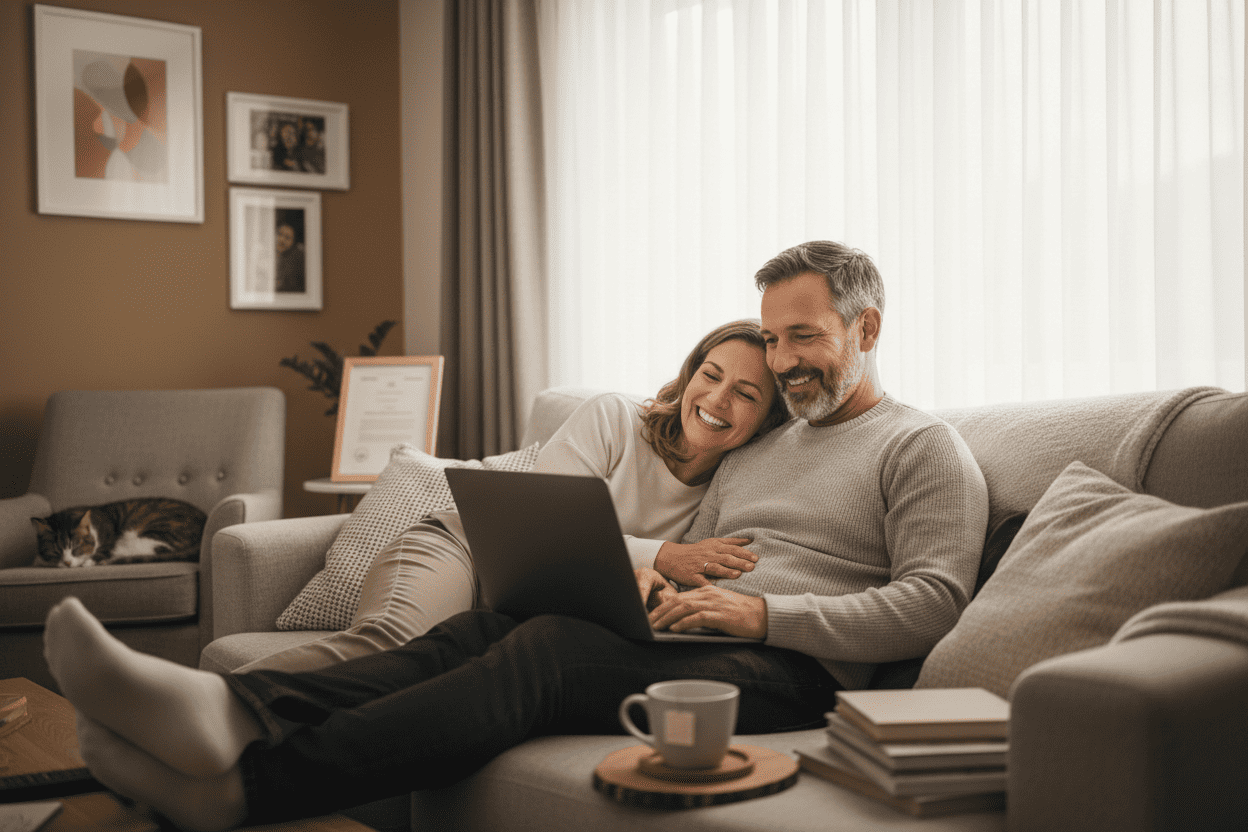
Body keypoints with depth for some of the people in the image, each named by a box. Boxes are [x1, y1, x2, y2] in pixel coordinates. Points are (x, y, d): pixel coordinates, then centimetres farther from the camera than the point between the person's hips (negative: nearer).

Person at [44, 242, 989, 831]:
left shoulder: (925, 449, 6)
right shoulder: (752, 451, 29)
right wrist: (645, 576, 1)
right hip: (695, 643, 7)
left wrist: (764, 612, -15)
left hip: (788, 670, -7)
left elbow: (933, 603, -7)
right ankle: (238, 716, -43)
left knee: (548, 646, -32)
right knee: (482, 626, -21)